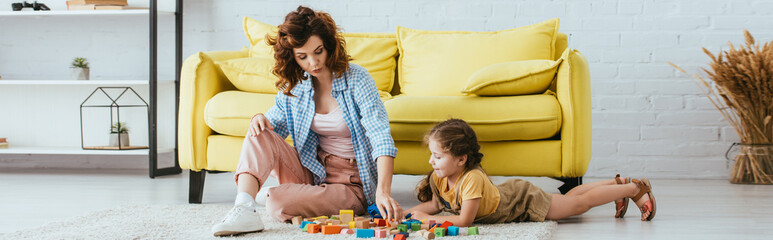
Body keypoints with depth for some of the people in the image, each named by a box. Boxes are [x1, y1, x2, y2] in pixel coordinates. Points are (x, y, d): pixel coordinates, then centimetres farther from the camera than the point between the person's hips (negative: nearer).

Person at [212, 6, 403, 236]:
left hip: (351, 183, -6)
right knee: (259, 135, -18)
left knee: (276, 202, -28)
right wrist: (260, 119, -13)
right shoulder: (293, 86, 1)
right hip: (312, 172, 6)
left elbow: (380, 136, -25)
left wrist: (383, 191, -39)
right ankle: (243, 210, -30)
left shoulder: (357, 79, -15)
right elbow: (275, 122, 14)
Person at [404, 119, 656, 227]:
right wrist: (407, 213, -17)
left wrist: (426, 218, -35)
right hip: (508, 193, 7)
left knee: (580, 203, 5)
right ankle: (617, 183, 40)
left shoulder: (472, 178, -40)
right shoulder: (439, 177, -16)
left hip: (526, 201, -7)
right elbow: (435, 204, -1)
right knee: (569, 197, 24)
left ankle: (636, 189, 20)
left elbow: (464, 221, -39)